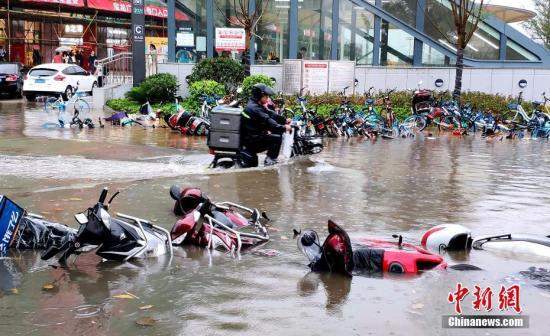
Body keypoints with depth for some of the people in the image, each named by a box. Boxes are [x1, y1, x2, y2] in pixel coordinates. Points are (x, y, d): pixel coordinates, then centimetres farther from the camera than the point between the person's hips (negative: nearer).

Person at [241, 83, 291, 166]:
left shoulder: (257, 105, 14)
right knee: (277, 138, -14)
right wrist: (283, 128, -25)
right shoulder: (254, 108, -21)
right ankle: (270, 160, -8)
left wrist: (285, 120, 6)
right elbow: (268, 121, -26)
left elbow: (270, 114, 14)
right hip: (251, 139, -11)